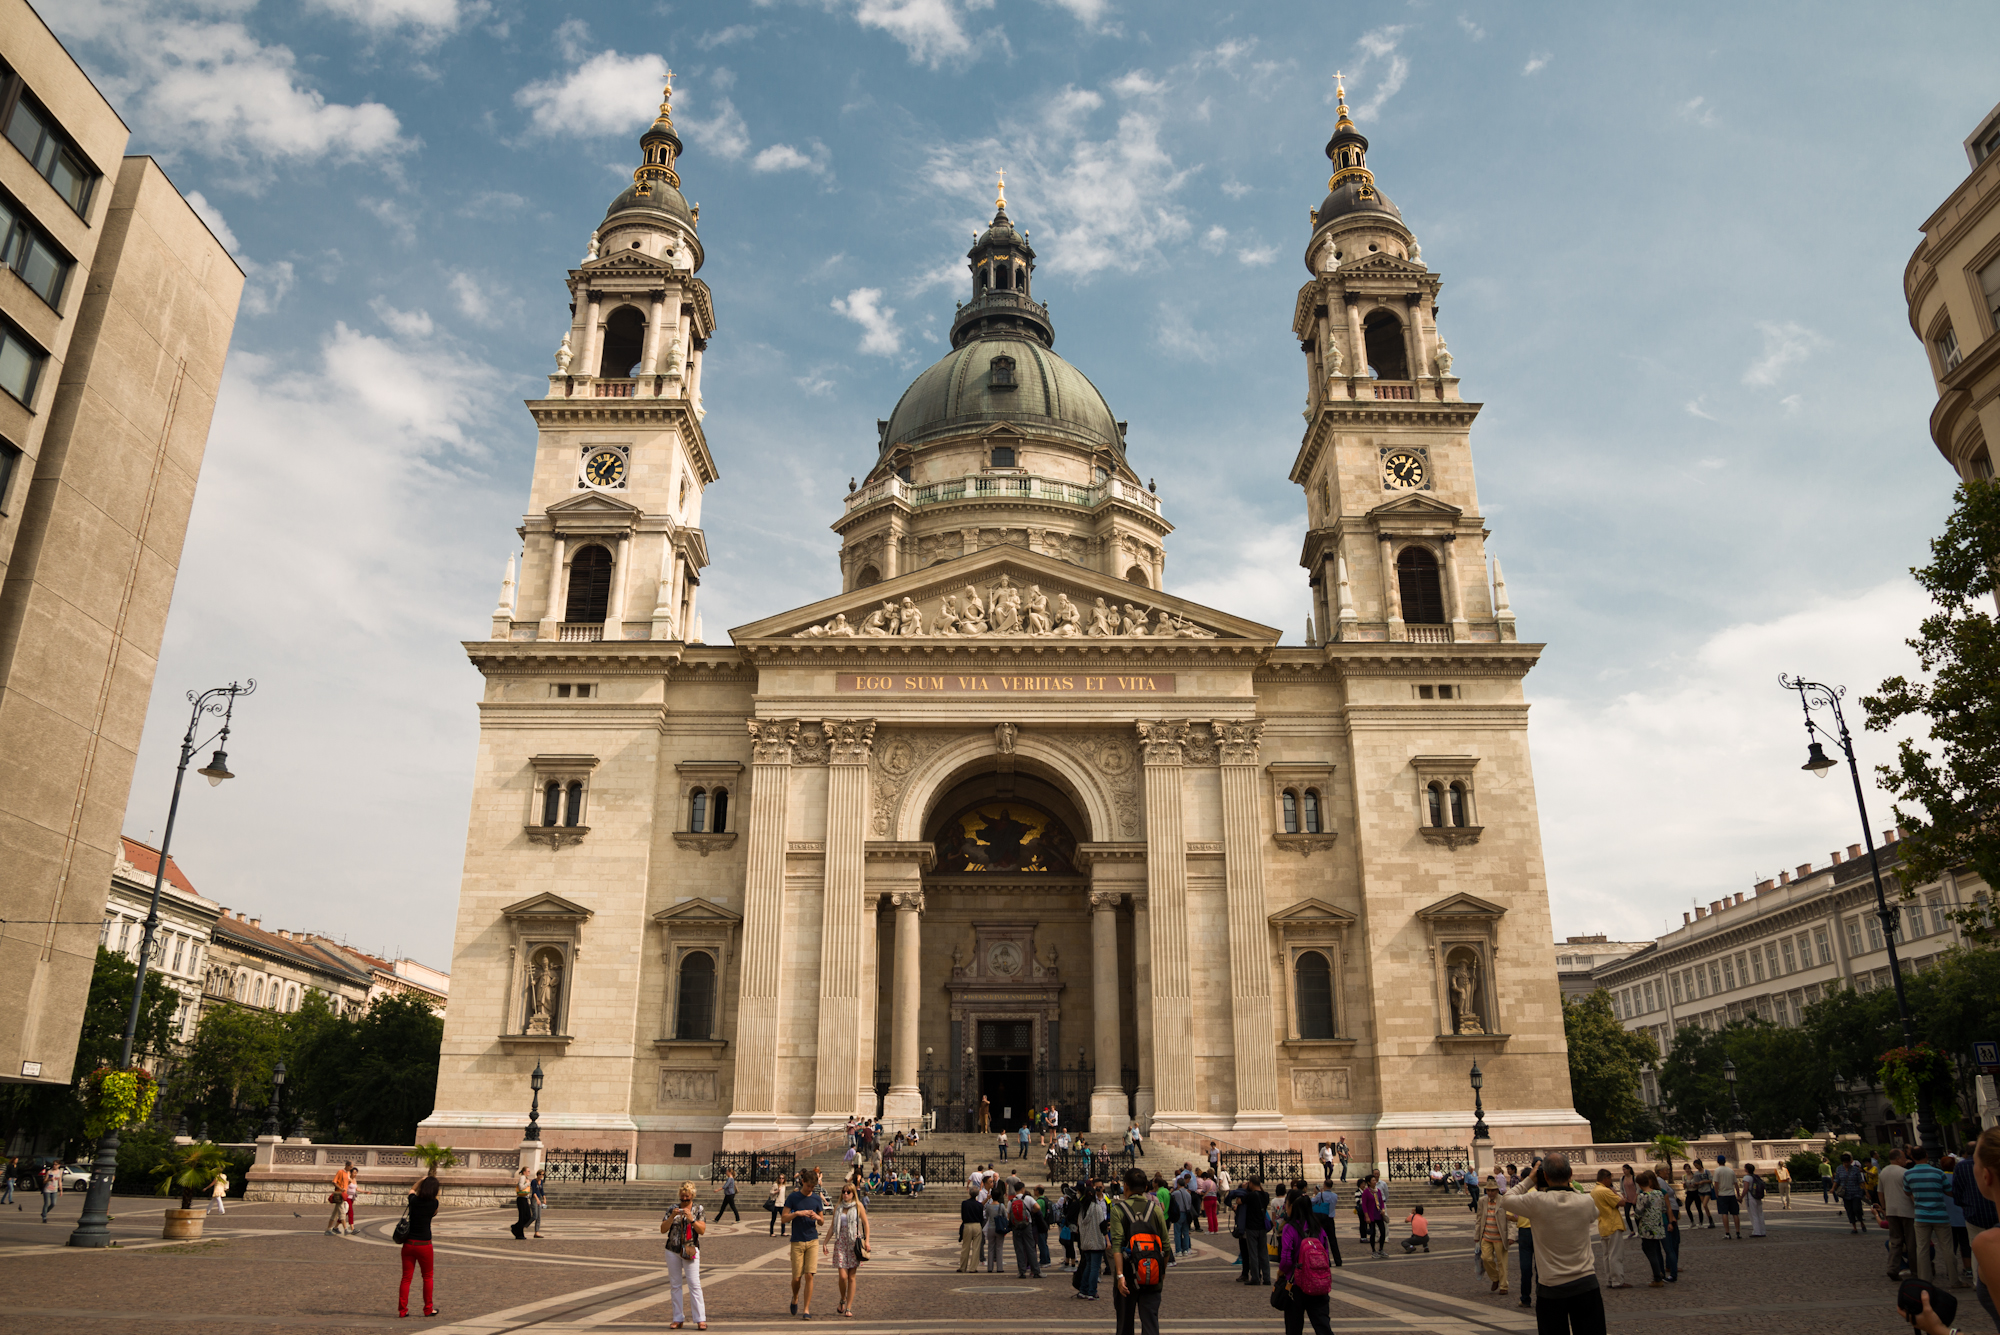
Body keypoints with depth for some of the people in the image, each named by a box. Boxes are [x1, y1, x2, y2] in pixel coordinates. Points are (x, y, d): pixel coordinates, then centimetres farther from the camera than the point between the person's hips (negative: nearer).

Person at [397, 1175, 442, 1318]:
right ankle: (428, 1309, 19)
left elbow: (411, 1190, 21)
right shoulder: (434, 1203, -10)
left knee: (406, 1278, 12)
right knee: (428, 1277, 14)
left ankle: (402, 1310, 11)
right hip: (424, 1245, -2)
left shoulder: (414, 1200, -3)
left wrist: (421, 1180, 34)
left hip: (409, 1243, 2)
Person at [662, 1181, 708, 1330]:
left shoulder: (698, 1209, 3)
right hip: (673, 1250, 3)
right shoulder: (673, 1209, 7)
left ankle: (700, 1319, -7)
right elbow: (663, 1229, 1)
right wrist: (672, 1216, -14)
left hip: (691, 1250, -3)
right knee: (675, 1285, 6)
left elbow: (702, 1230, -4)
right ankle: (678, 1319, 14)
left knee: (694, 1284, -8)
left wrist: (692, 1219, -18)